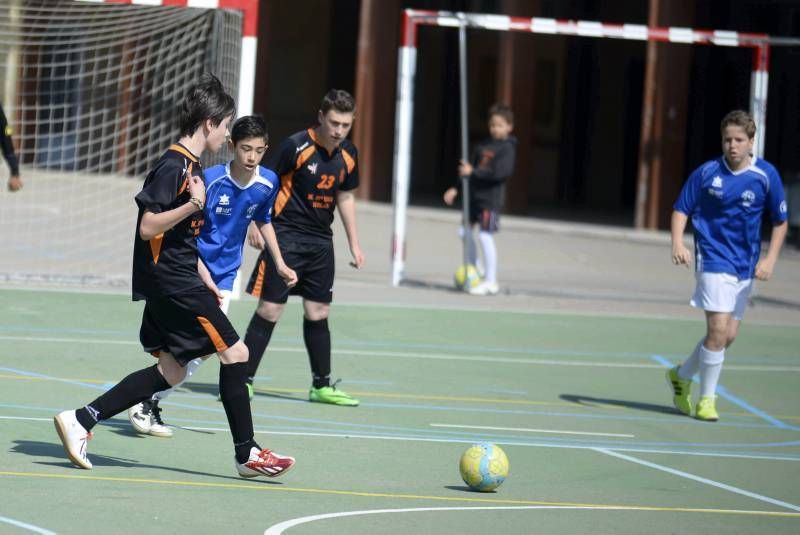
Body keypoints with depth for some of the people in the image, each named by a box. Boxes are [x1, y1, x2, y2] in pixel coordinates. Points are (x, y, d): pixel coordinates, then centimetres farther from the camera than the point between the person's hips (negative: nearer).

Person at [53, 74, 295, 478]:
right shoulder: (173, 166, -15)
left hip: (175, 283, 10)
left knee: (171, 370, 10)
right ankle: (247, 454, -1)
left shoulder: (190, 166, 16)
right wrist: (194, 204, -28)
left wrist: (204, 277, 24)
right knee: (234, 352, -7)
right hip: (171, 281, -10)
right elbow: (148, 227, -20)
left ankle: (80, 419, 8)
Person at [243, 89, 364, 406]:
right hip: (286, 236, -6)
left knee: (318, 313, 10)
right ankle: (243, 380, -1)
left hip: (321, 242, 6)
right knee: (269, 310, -7)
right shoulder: (296, 146, -14)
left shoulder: (348, 155, 5)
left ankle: (322, 386, 18)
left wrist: (354, 245, 18)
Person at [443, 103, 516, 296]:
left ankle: (491, 282, -4)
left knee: (485, 236, -11)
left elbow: (501, 172, -20)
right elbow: (469, 169, 19)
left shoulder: (507, 148, -8)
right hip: (474, 195, 8)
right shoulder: (483, 146, 14)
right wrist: (456, 189, 13)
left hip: (490, 198, -8)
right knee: (465, 232, 11)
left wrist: (473, 172, -19)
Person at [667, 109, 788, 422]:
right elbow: (681, 209, 2)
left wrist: (770, 259, -6)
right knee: (718, 329, -15)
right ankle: (706, 399, 0)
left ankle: (682, 376, 32)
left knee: (728, 335, 8)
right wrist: (678, 243, -15)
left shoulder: (766, 176, -3)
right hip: (713, 259, -3)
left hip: (745, 266, 3)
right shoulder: (706, 173, -6)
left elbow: (780, 221, 6)